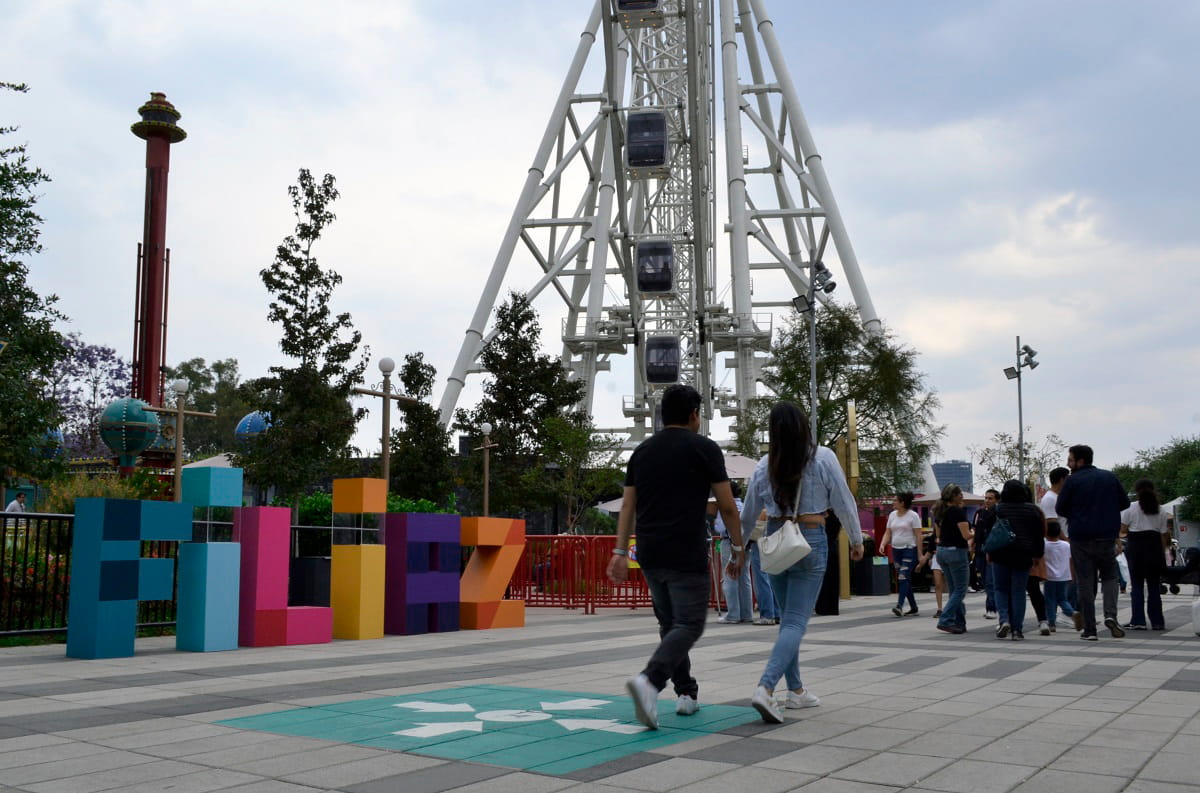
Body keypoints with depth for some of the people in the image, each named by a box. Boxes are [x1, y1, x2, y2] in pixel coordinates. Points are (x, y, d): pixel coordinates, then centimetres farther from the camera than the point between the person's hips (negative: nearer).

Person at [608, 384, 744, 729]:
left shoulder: (642, 450, 11)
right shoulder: (704, 448, -4)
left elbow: (627, 506, 9)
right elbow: (727, 507, -2)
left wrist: (620, 552, 10)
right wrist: (737, 549, 8)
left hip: (649, 555, 6)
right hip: (687, 556, -6)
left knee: (670, 623, 19)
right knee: (688, 625, -3)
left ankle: (687, 693, 22)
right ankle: (649, 680, -25)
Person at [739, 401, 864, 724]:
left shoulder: (765, 466, 0)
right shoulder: (823, 458, -8)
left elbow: (748, 514, 7)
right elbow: (844, 503, -3)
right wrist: (856, 540, 11)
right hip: (810, 541, -4)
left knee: (788, 618, 17)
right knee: (796, 621, -5)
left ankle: (796, 690, 24)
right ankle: (766, 687, -22)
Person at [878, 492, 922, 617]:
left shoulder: (913, 516, -7)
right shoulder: (892, 515, 11)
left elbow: (918, 536, -8)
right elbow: (888, 533, 12)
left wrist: (920, 553, -12)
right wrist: (882, 544, -5)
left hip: (909, 550, -7)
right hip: (896, 550, 7)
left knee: (903, 577, -17)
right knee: (904, 579, 8)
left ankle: (899, 606, -23)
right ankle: (913, 607, 16)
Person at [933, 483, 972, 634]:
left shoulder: (939, 511, 10)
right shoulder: (958, 511, -13)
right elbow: (966, 535, -16)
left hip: (941, 550, 8)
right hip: (956, 551, -8)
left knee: (953, 589, 13)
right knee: (960, 589, -2)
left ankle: (959, 623, 15)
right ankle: (945, 620, -10)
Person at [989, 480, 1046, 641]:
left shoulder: (999, 509, -2)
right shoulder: (1033, 510, 6)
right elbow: (1040, 534, 8)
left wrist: (989, 552, 9)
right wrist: (1038, 554, 15)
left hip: (1001, 555, -2)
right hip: (1023, 556, 2)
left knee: (1001, 589, 9)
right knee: (1018, 591, 5)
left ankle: (1004, 620, -11)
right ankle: (1017, 629, 2)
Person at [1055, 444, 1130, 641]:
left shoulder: (1072, 481, -7)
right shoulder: (1109, 477, 5)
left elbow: (1060, 509, -4)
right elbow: (1124, 503, 11)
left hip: (1081, 538, -3)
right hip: (1107, 536, 3)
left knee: (1085, 582, 4)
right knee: (1109, 576, 17)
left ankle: (1089, 629, 4)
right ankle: (1110, 614, -7)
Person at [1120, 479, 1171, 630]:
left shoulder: (1130, 508, -4)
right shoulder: (1161, 510, 5)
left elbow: (1122, 530, -4)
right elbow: (1164, 534, 6)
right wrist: (1163, 553, 15)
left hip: (1135, 546, -2)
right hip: (1154, 546, 2)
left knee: (1137, 585, 3)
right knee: (1154, 586, 8)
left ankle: (1138, 621, -1)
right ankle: (1157, 621, 10)